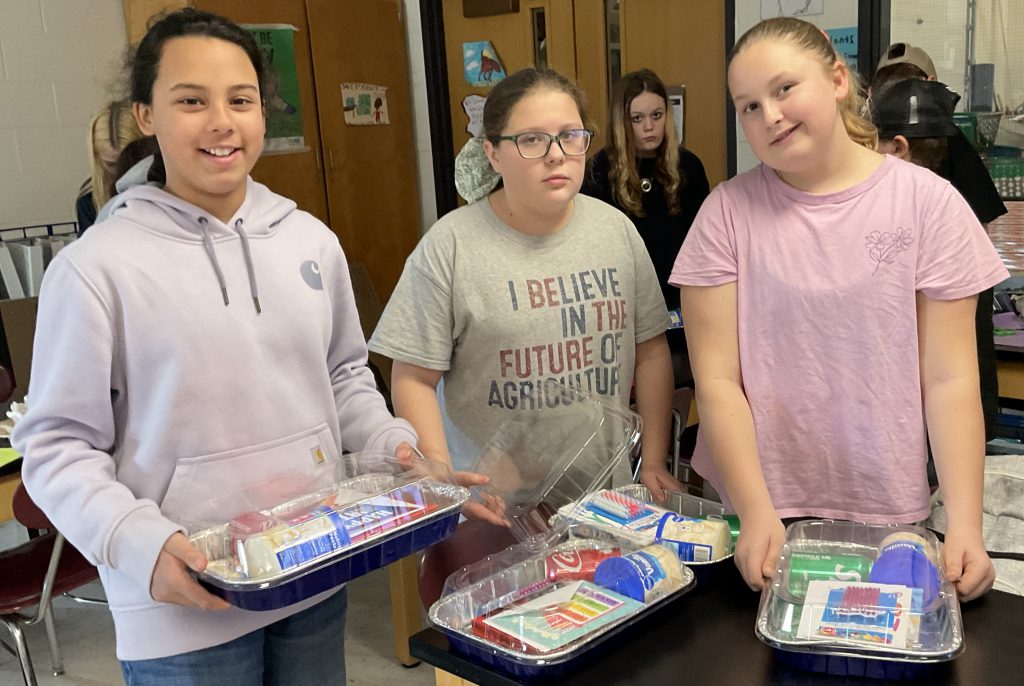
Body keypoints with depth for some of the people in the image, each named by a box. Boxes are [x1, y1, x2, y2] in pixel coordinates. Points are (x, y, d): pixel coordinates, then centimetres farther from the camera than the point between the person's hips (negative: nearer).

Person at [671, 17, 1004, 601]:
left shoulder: (927, 201, -6)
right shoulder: (729, 210, -6)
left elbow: (950, 378, -6)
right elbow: (717, 379, -9)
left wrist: (965, 524, -14)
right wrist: (756, 512, -19)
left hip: (889, 513, 0)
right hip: (755, 510, 0)